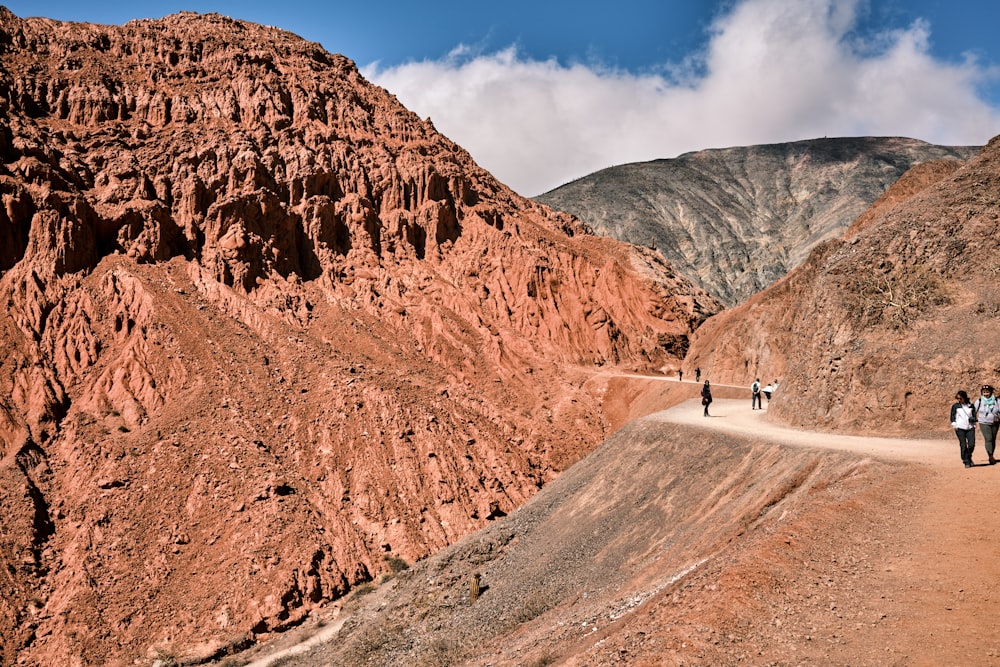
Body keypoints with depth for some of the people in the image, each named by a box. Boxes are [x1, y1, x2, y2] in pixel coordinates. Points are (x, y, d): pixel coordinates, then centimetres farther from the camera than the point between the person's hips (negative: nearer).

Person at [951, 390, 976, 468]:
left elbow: (974, 415, 18)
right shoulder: (955, 406, 3)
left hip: (970, 427, 2)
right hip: (960, 428, -2)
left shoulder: (971, 405, 9)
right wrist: (954, 425, -3)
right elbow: (953, 416, 6)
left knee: (972, 444, -5)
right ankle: (966, 461, 2)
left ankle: (969, 457, 21)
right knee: (963, 445, -5)